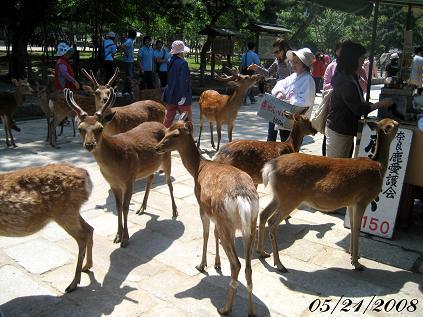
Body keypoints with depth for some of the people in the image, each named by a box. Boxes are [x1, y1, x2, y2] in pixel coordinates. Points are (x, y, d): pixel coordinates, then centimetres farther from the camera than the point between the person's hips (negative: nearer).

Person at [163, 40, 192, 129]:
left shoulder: (170, 62, 6)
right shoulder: (183, 63, -16)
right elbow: (184, 80, -20)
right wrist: (184, 96, -19)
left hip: (170, 95, 7)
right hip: (181, 95, -7)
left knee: (168, 118, 13)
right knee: (187, 118, 5)